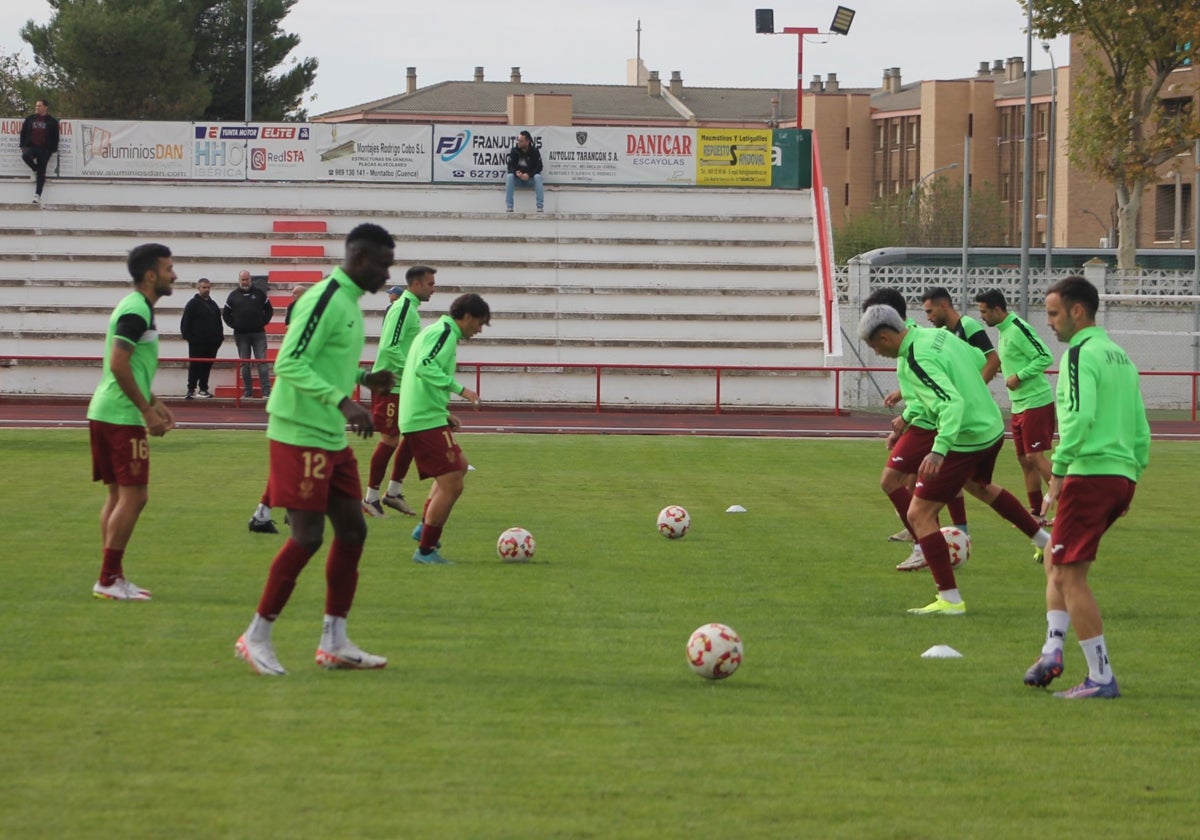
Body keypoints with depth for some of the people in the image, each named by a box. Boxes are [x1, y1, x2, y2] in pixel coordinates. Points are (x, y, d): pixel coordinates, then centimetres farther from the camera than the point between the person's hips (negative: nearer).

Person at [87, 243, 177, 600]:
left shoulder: (136, 307, 17)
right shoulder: (137, 311, -15)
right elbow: (118, 364, -23)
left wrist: (154, 403, 22)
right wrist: (147, 410, -19)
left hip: (105, 412, 10)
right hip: (122, 417, -10)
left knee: (118, 495, 13)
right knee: (134, 496, -7)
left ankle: (113, 577, 16)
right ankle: (108, 580, -6)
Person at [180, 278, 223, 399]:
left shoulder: (213, 304, 16)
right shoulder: (193, 304, -3)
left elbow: (218, 322, 21)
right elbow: (185, 322, -7)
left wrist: (220, 336, 13)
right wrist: (187, 336, -14)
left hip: (211, 342, 6)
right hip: (197, 342, -6)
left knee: (207, 366, 7)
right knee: (195, 366, -4)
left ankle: (203, 389, 14)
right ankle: (191, 389, 0)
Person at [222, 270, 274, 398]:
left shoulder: (259, 293, 4)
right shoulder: (233, 295, 6)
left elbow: (269, 310, 10)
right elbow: (226, 314, 12)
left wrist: (263, 322, -2)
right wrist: (234, 325, 0)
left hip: (258, 334, -1)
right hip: (241, 334, 1)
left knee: (262, 362, -7)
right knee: (244, 364, 4)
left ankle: (266, 391, -9)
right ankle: (247, 392, 8)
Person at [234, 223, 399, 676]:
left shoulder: (349, 301, 14)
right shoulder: (324, 300, -17)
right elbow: (289, 364, -24)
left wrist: (364, 378, 8)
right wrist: (342, 400, -30)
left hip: (332, 438, 10)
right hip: (300, 435, -10)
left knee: (352, 531, 8)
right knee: (307, 537, -9)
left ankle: (334, 642, 15)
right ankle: (256, 637, 2)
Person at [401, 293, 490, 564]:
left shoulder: (432, 331, 20)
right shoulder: (444, 333, -11)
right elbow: (425, 367, -27)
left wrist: (444, 413, 23)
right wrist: (459, 388, -28)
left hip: (415, 417, 11)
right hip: (427, 421, -11)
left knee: (459, 466, 26)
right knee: (451, 486, -7)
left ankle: (425, 526, 22)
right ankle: (426, 550, 0)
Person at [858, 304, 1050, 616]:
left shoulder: (915, 363, -25)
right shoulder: (938, 335, 2)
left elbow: (952, 404, -35)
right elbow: (979, 360, 19)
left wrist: (939, 450, -47)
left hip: (964, 440, -10)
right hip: (993, 428, 10)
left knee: (919, 515, -4)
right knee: (979, 486, 39)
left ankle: (950, 599, -5)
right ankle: (1043, 539, 51)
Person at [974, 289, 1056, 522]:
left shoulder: (1018, 329, -16)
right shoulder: (1004, 331, 13)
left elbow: (1045, 357, -20)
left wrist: (1018, 376, -19)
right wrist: (1000, 365, 8)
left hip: (1036, 402, -10)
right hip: (1019, 405, 10)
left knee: (1035, 456, -12)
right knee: (1024, 458, 10)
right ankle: (1036, 511, 15)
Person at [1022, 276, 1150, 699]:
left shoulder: (1081, 354, -10)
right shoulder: (1120, 356, 18)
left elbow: (1080, 417, -23)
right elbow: (1141, 430, 19)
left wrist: (1058, 471, -19)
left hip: (1089, 474, -9)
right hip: (1122, 475, 9)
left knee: (1070, 575, -5)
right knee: (1057, 562, 20)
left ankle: (1102, 677, -7)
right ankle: (1053, 650, 10)